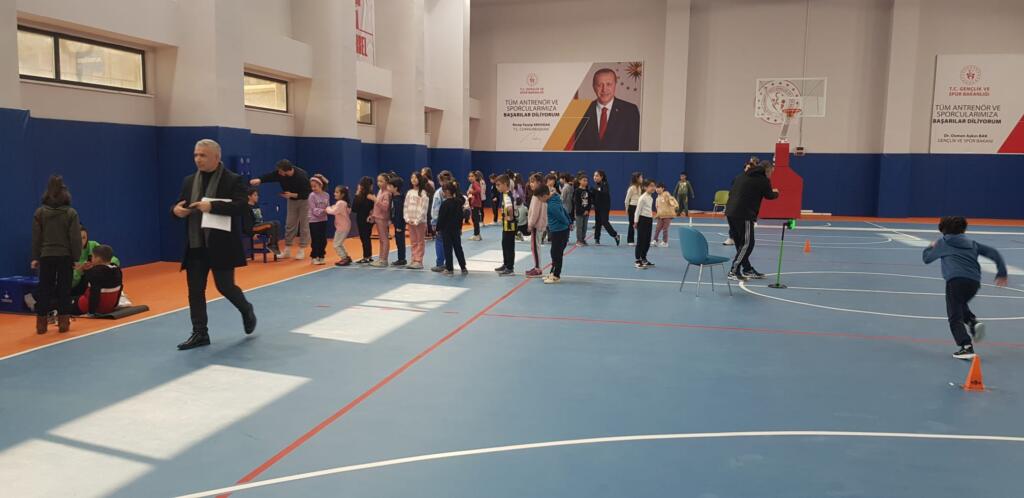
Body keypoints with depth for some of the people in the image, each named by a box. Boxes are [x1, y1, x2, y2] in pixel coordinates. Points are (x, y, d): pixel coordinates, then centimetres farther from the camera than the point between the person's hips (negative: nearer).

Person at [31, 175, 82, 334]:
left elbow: (36, 237, 2)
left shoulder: (40, 212, -1)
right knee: (64, 289, 6)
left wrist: (35, 257, 9)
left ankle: (41, 324, 11)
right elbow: (75, 238, -5)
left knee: (44, 290, 8)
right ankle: (63, 323, 7)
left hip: (46, 256, 1)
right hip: (65, 256, -1)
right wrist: (76, 258, 2)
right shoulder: (71, 213, -6)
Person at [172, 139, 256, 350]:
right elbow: (179, 205, 17)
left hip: (221, 245, -5)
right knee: (195, 290, 5)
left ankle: (247, 311, 29)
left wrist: (212, 207, -28)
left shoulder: (233, 180, -6)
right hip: (195, 246, 5)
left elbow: (240, 206, -18)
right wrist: (176, 209, -7)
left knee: (224, 286, 0)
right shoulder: (189, 181, 11)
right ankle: (200, 333, 14)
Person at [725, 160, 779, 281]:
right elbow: (769, 195, 10)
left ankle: (748, 270, 20)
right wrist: (776, 193, 32)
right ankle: (734, 271, -5)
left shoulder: (742, 176, 19)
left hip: (730, 213, 8)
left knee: (740, 243, 13)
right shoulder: (763, 180, -2)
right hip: (744, 215, -8)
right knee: (747, 244, -2)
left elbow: (731, 192, 22)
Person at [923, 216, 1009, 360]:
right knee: (960, 305, 31)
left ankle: (967, 347, -20)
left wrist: (931, 247, 47)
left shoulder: (942, 242, 17)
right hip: (974, 282, 5)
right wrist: (1002, 273, 19)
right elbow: (993, 253, 18)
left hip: (955, 280, -5)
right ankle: (973, 322, 4)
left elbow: (926, 258, 27)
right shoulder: (972, 243, 26)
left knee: (955, 317, -4)